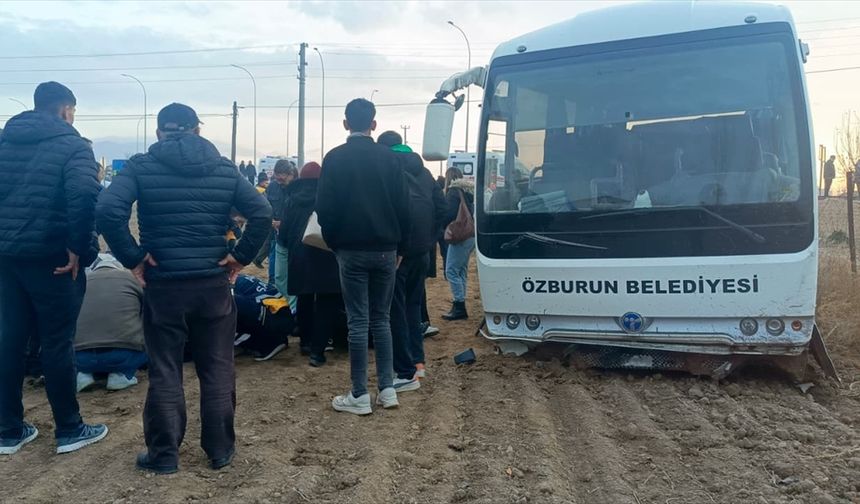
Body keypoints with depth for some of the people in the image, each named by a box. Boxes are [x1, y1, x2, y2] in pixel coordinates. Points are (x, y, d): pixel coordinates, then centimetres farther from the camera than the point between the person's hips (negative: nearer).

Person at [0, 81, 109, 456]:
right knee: (57, 343, 2)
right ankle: (69, 430, 13)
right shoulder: (71, 144, -7)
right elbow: (84, 196, -23)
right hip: (50, 257, -6)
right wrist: (80, 248, -16)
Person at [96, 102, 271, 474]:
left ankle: (163, 454, 19)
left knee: (164, 372, 10)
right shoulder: (225, 168, 3)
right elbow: (262, 213, -8)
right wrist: (240, 256, -2)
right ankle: (220, 450, 20)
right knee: (217, 370, 11)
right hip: (213, 284, 2)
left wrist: (132, 258, -9)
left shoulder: (141, 166, -2)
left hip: (162, 285, -1)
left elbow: (107, 211, -18)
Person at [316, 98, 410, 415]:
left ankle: (360, 397, 5)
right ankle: (387, 390, 14)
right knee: (381, 320, 12)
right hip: (385, 249, 3)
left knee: (358, 322, 1)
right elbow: (403, 206, 3)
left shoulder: (335, 158, -4)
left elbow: (324, 207, -6)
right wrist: (398, 246, 11)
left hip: (352, 250, -3)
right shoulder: (388, 158, 3)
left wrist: (333, 243, 9)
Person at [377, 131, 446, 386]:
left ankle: (406, 373, -1)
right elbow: (441, 207, 10)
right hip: (421, 249, 7)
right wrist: (430, 238, 14)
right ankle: (417, 361, 24)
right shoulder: (422, 171, 14)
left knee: (396, 309, -2)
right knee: (413, 305, 19)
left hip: (396, 248, -7)